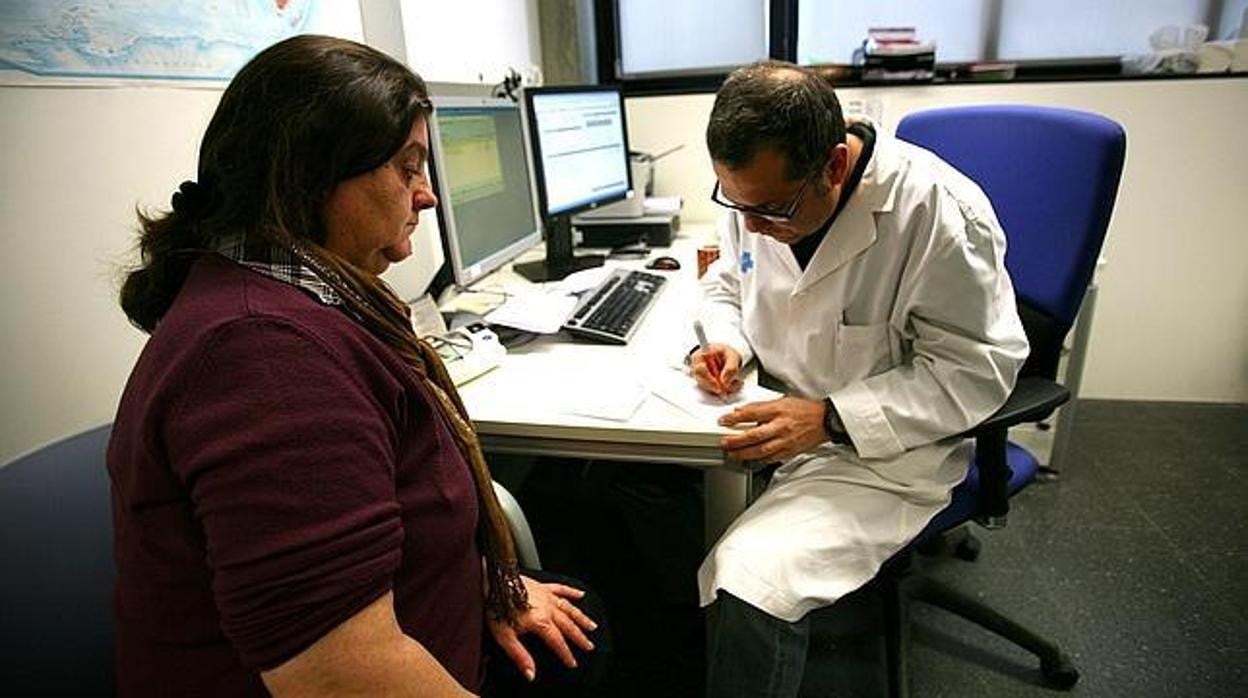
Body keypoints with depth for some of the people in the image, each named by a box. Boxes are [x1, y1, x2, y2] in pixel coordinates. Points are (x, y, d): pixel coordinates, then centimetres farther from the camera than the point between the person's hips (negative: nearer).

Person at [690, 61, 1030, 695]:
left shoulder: (940, 213, -23)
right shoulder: (758, 189, -4)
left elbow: (975, 369, -17)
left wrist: (830, 420, -25)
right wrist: (727, 341, -9)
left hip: (884, 451, -6)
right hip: (775, 409, 7)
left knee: (751, 582, -30)